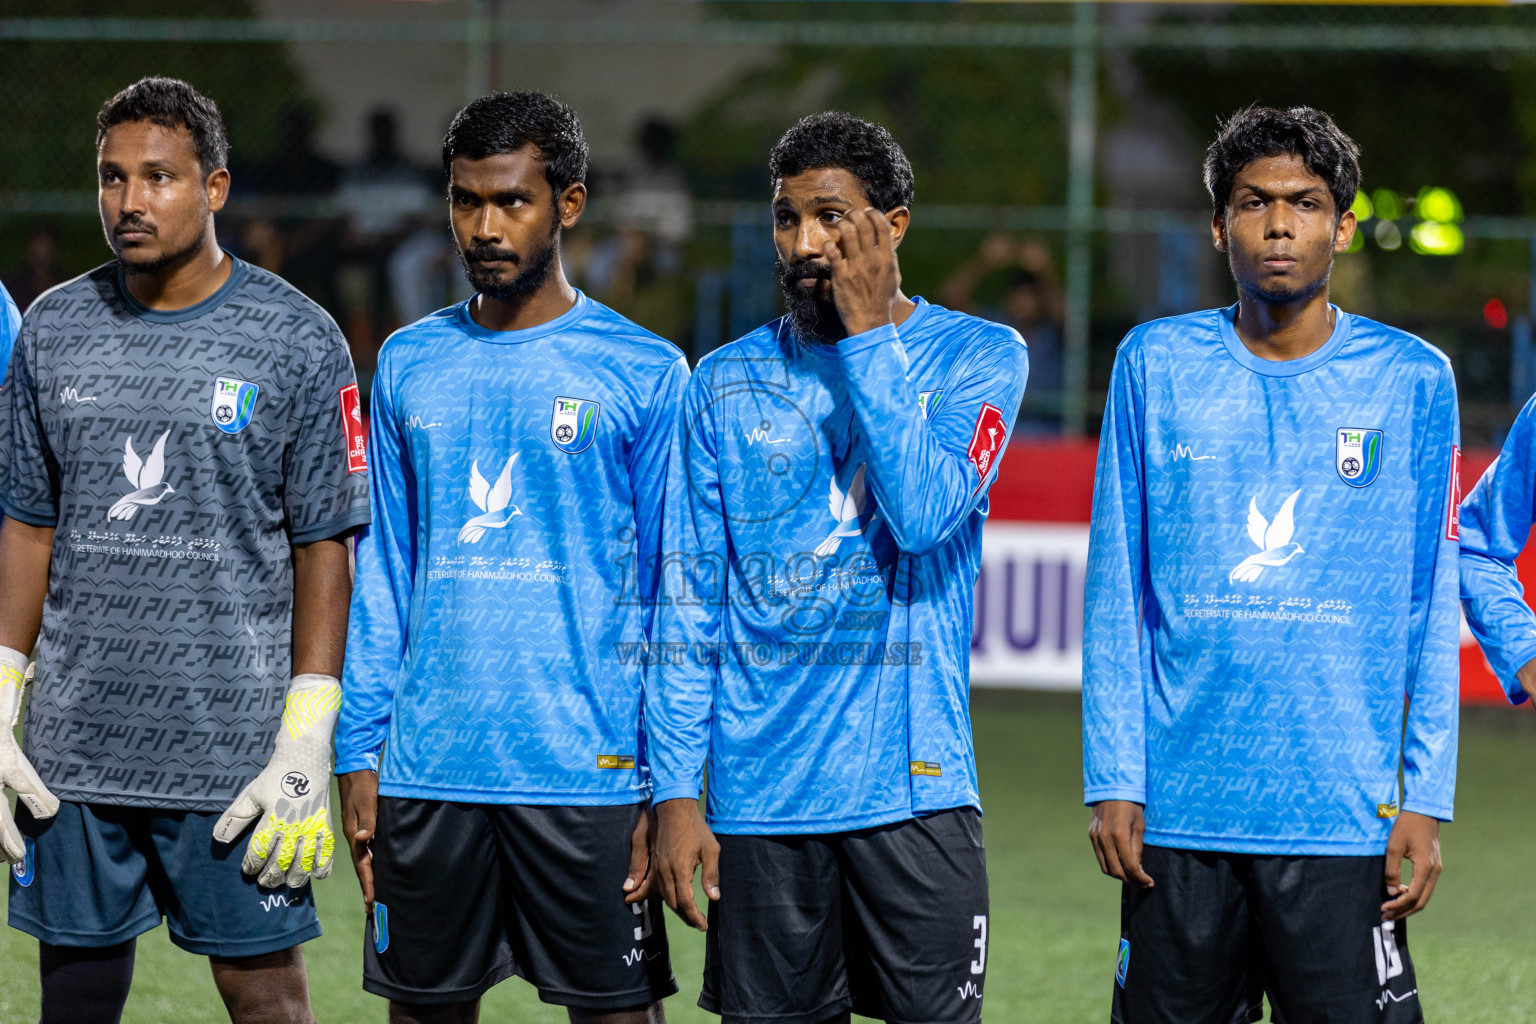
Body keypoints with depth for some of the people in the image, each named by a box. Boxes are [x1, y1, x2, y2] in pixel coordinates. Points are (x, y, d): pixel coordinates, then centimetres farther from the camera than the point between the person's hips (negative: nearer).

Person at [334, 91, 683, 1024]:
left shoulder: (644, 375, 0)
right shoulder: (409, 365, 10)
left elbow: (670, 593, 0)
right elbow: (382, 578, 13)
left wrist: (668, 785, -6)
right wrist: (360, 756, 6)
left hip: (589, 769, -3)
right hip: (427, 770, 3)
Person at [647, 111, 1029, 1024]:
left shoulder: (979, 358, 2)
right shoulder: (728, 383, 8)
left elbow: (924, 511, -16)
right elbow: (688, 604, 7)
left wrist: (866, 333, -11)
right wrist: (677, 792, 1)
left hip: (913, 787, -2)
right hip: (760, 801, 2)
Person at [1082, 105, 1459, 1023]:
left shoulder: (1412, 381, 4)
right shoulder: (1156, 365, 7)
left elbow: (1432, 610, 5)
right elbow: (1116, 593, 7)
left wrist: (1426, 800, -2)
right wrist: (1113, 778, 0)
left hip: (1343, 822, -1)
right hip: (1179, 811, 1)